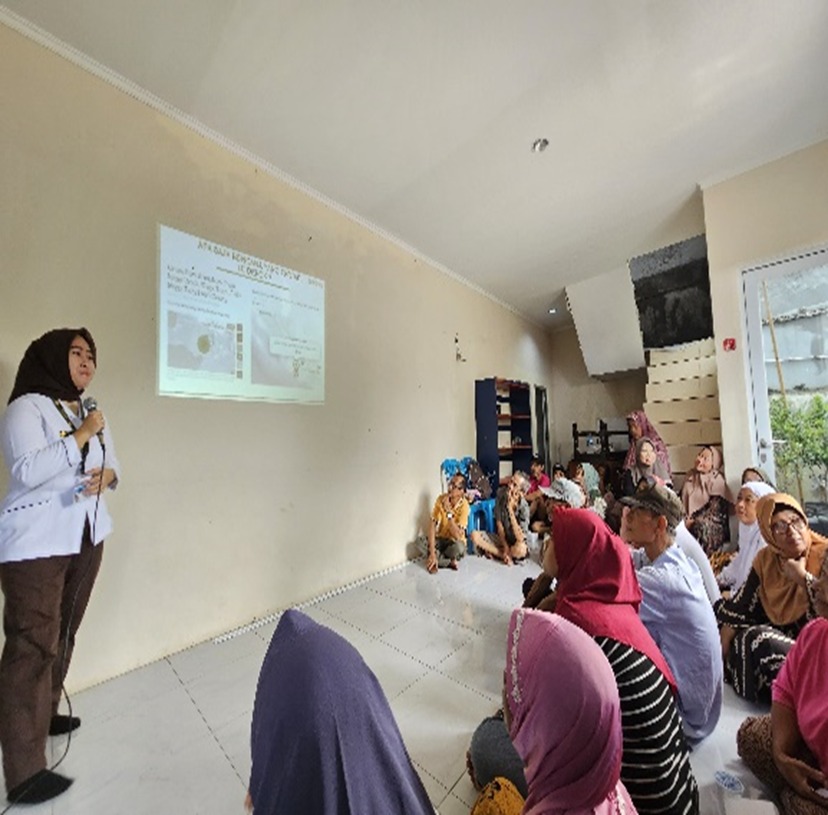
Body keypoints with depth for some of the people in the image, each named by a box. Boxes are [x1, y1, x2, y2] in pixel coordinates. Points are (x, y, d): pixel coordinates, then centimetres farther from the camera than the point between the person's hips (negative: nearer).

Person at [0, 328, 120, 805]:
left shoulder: (91, 413, 14)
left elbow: (113, 462, 16)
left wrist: (107, 474, -5)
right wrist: (80, 438, -21)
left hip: (87, 537, 7)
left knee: (64, 635, 16)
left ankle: (44, 714, 35)